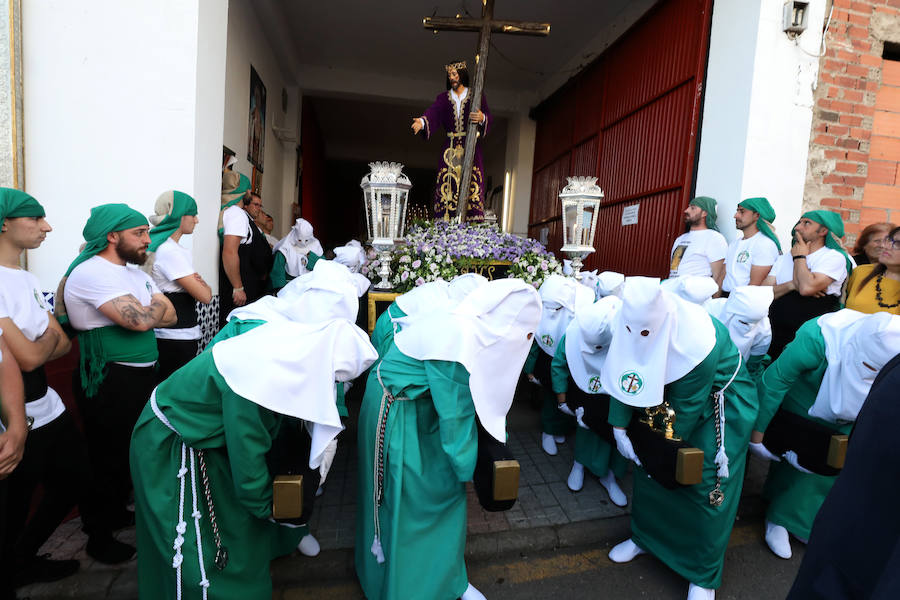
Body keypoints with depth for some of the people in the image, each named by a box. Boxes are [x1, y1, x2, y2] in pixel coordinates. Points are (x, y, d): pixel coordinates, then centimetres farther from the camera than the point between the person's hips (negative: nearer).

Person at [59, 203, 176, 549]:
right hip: (110, 383, -8)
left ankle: (118, 511, 43)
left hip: (142, 376, 8)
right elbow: (141, 320, -28)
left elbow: (170, 316, 6)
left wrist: (142, 312, -11)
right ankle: (100, 536, 31)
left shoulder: (135, 272, 12)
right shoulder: (91, 273, -17)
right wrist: (155, 303, -8)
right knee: (109, 459, 10)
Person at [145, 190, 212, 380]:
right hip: (177, 338, -10)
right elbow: (205, 296, -20)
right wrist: (204, 285, 2)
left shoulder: (158, 244, 11)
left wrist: (196, 280, -3)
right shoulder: (170, 251, -19)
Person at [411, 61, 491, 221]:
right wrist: (422, 121, -25)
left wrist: (482, 118, -26)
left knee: (472, 185, -13)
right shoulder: (443, 98, 16)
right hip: (450, 150, 2)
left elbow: (488, 116, -1)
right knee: (447, 187, -9)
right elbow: (433, 112, -3)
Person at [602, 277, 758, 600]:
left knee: (707, 483, 0)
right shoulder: (630, 322, -23)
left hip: (722, 402, -5)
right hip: (671, 391, 6)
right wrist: (619, 429, -12)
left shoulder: (699, 344, -39)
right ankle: (644, 536, 34)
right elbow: (622, 376, -11)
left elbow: (686, 410, -26)